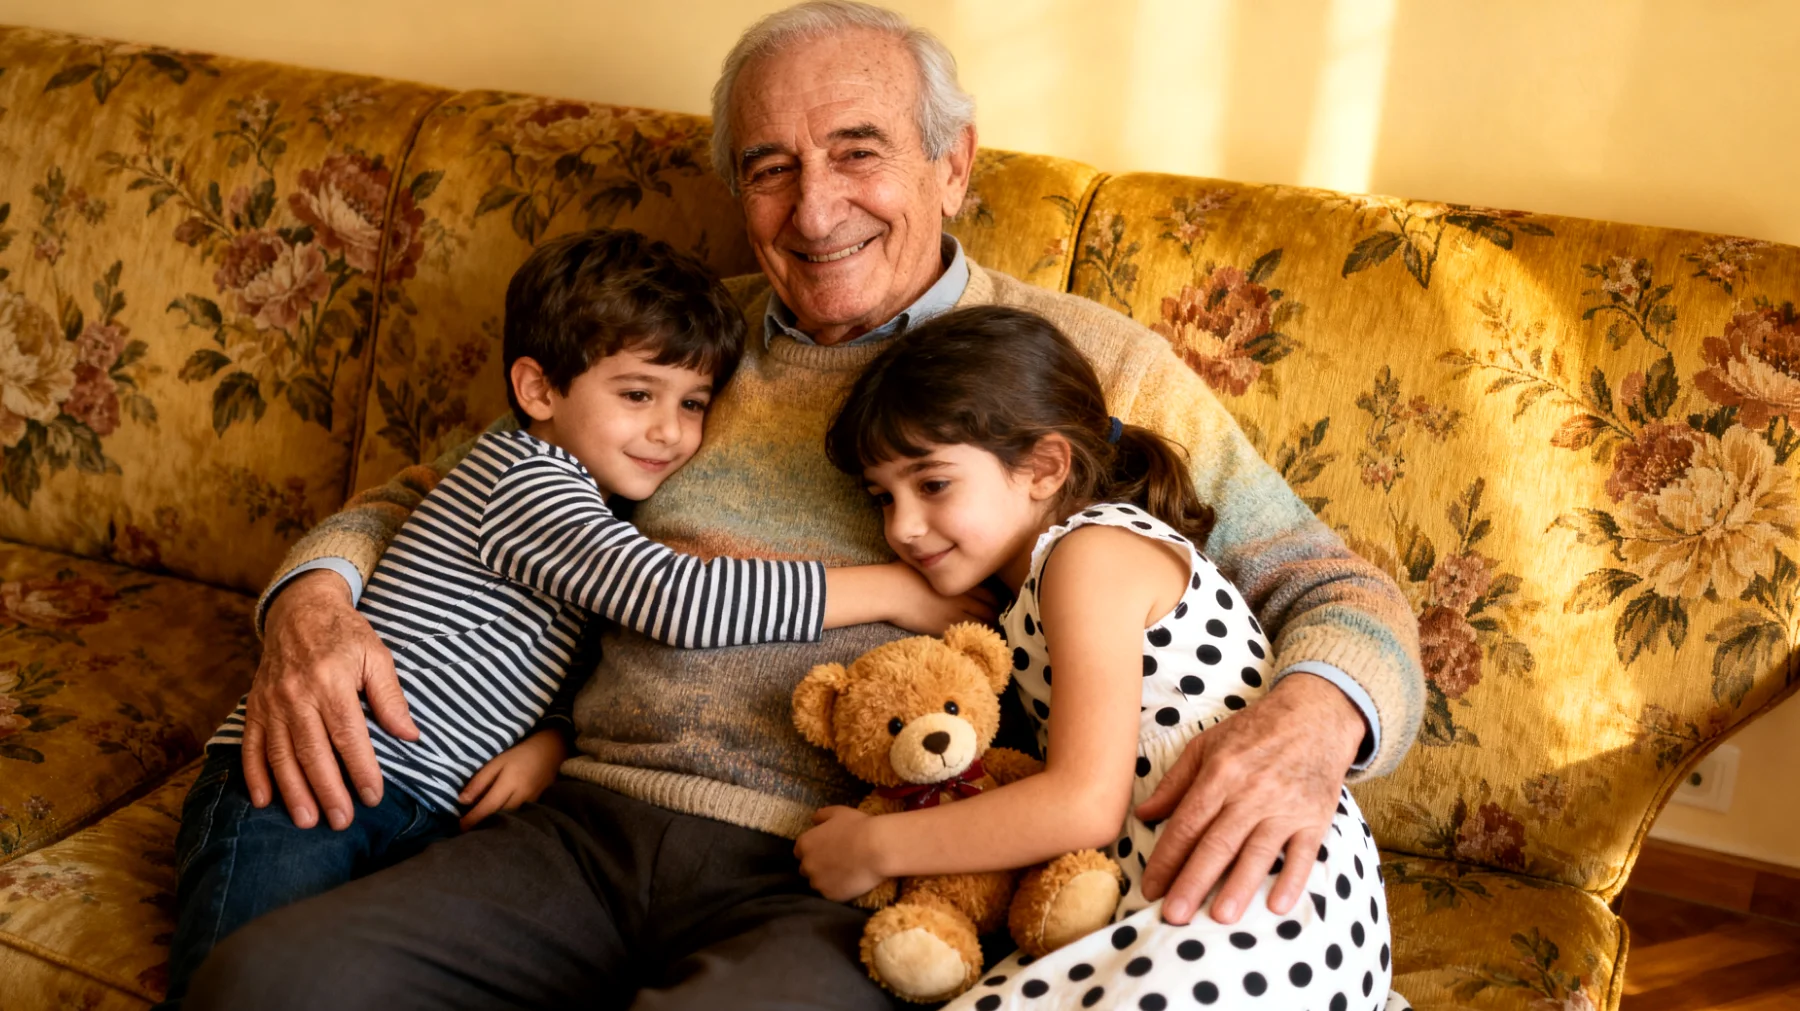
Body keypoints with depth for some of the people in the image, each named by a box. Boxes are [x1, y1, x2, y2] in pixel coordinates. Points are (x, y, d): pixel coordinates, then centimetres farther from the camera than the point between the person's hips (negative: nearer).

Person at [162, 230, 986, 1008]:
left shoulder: (576, 509, 19)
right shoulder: (527, 478, -10)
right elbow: (683, 603, -23)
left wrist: (552, 737, -6)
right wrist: (892, 588, -17)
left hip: (427, 815, 8)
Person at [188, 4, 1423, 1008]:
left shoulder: (1093, 366, 7)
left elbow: (1339, 591, 6)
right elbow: (422, 502, 23)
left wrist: (1311, 716, -19)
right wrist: (314, 596, -1)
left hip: (840, 886, -3)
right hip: (592, 829, 4)